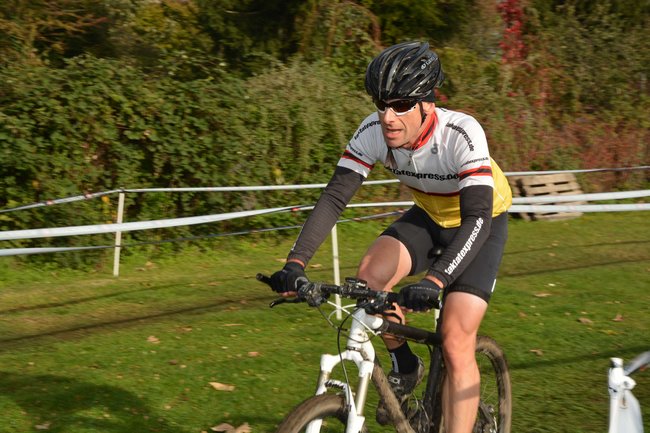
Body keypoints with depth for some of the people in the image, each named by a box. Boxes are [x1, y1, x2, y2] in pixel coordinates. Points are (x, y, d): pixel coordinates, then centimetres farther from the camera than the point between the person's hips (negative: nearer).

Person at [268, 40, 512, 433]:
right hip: (428, 217, 4)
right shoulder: (374, 132, -23)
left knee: (456, 346, -15)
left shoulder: (462, 134, -35)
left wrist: (435, 280, -56)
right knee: (370, 275, -23)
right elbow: (334, 197, -23)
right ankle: (405, 367, 2)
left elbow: (477, 219, -42)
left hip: (481, 223, -4)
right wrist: (296, 262, -37)